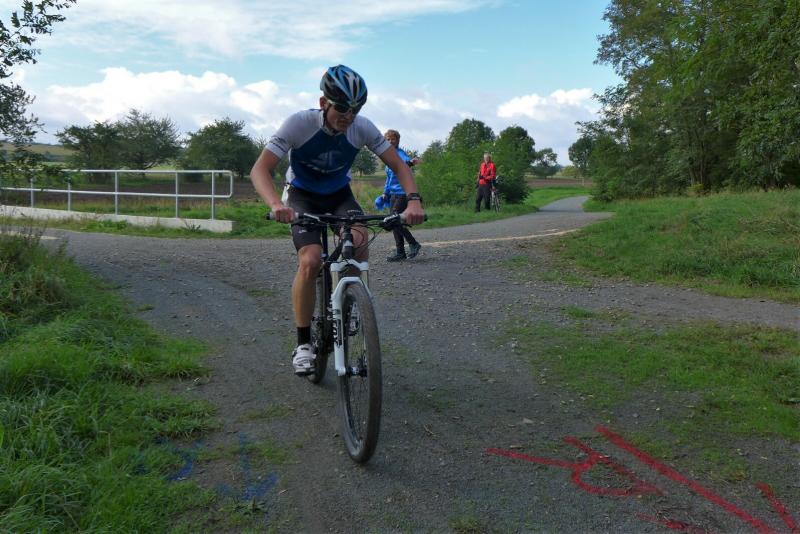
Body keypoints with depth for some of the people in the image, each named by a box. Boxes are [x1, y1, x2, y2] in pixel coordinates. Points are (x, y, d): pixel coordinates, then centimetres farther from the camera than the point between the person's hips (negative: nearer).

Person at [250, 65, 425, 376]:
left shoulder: (362, 128, -20)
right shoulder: (300, 123, -27)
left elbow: (399, 166, -14)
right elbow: (260, 170, -32)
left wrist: (414, 199, -34)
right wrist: (275, 203, -52)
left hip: (339, 195, 3)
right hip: (302, 196, -2)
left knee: (359, 241, -29)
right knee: (310, 261, -26)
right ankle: (303, 344, -9)